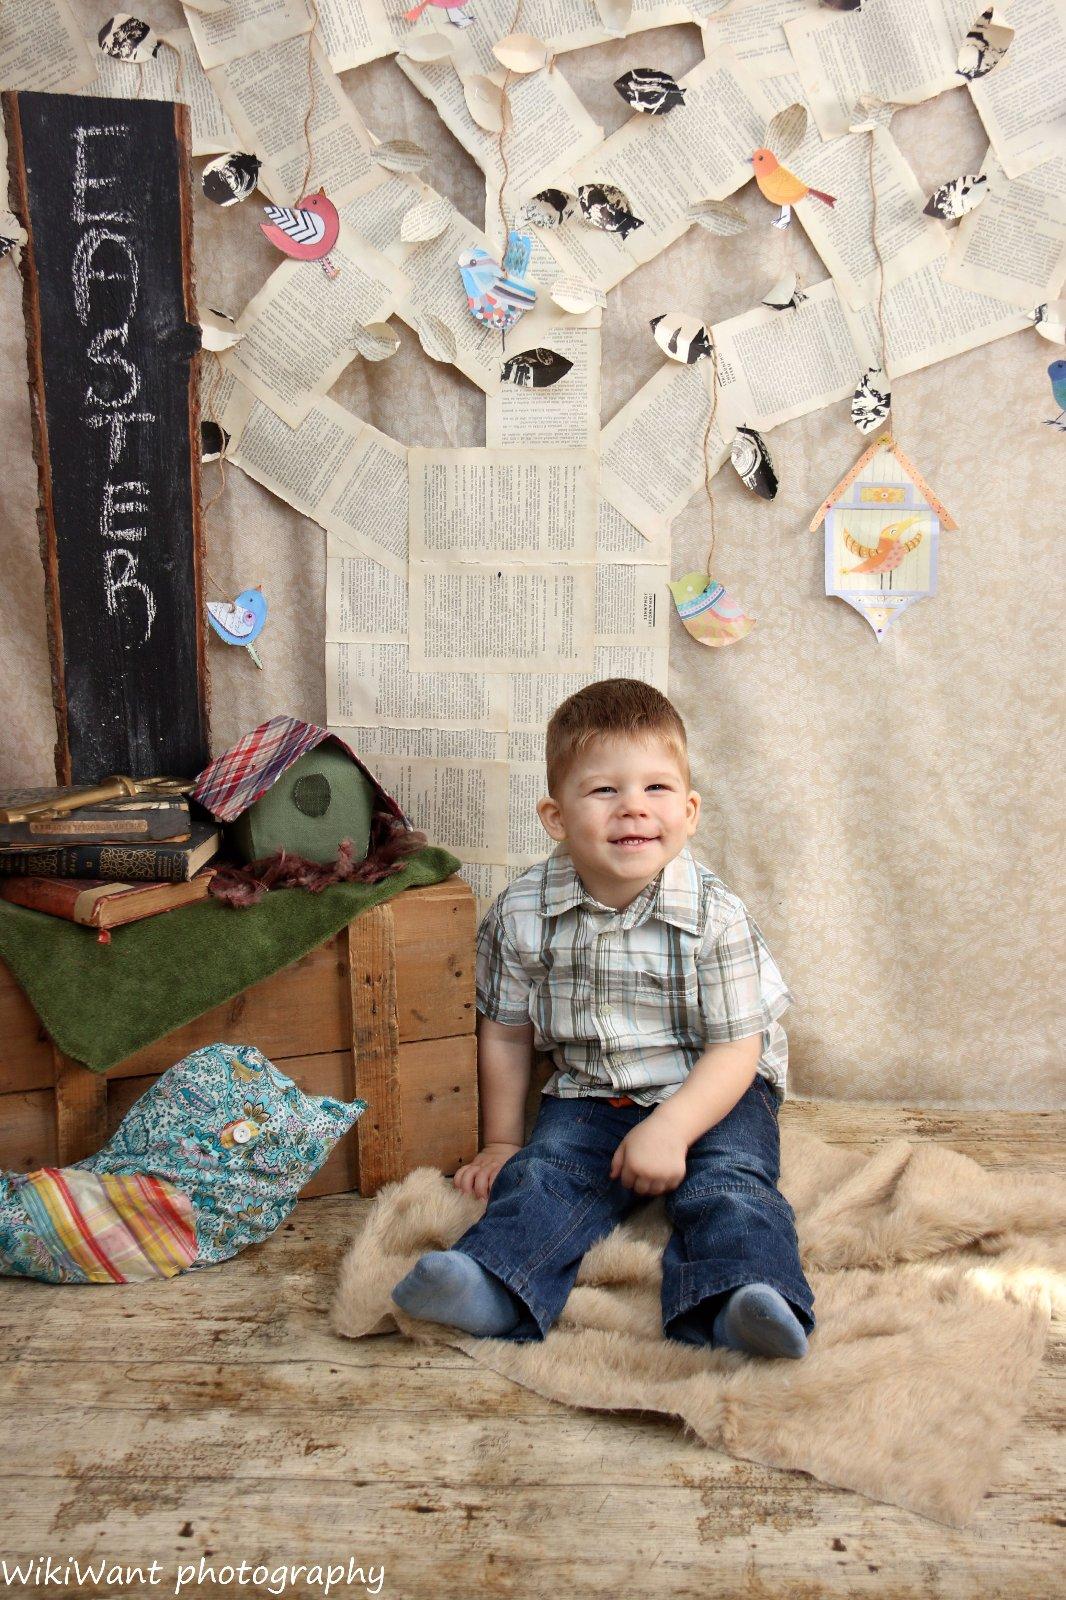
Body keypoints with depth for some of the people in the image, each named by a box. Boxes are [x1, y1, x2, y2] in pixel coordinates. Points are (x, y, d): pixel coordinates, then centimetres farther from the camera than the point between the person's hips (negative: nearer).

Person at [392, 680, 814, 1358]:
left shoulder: (715, 916, -16)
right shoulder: (523, 914, -10)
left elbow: (736, 1048, -13)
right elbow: (506, 1031, 4)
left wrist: (669, 1130, -26)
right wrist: (500, 1141, 9)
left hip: (711, 1095, -1)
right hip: (588, 1098, 2)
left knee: (727, 1184, -25)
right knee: (542, 1175, -21)